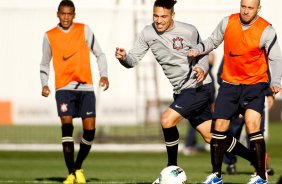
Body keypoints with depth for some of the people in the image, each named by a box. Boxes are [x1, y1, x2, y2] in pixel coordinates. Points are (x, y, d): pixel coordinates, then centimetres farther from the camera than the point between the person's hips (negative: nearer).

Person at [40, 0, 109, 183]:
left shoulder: (84, 30, 5)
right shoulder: (50, 36, 7)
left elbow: (99, 54, 8)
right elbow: (45, 63, 17)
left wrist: (104, 74, -7)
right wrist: (44, 84, 1)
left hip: (86, 87, 1)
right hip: (64, 88, -1)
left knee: (90, 129, -5)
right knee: (67, 124, -18)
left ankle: (78, 167, 19)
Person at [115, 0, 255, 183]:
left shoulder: (189, 31, -14)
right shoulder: (148, 33, -4)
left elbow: (203, 53, 0)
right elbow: (134, 59, -7)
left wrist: (203, 69, -20)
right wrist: (124, 57, -29)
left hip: (199, 86, -6)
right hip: (181, 91, 6)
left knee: (167, 120, -22)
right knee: (210, 135, 12)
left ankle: (173, 168, -4)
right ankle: (256, 158, 26)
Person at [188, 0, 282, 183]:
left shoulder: (267, 31, -13)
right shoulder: (227, 22, -4)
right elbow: (213, 41, 12)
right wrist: (198, 50, -5)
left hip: (255, 84, -4)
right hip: (230, 83, 4)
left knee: (252, 123, -21)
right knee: (219, 127, 2)